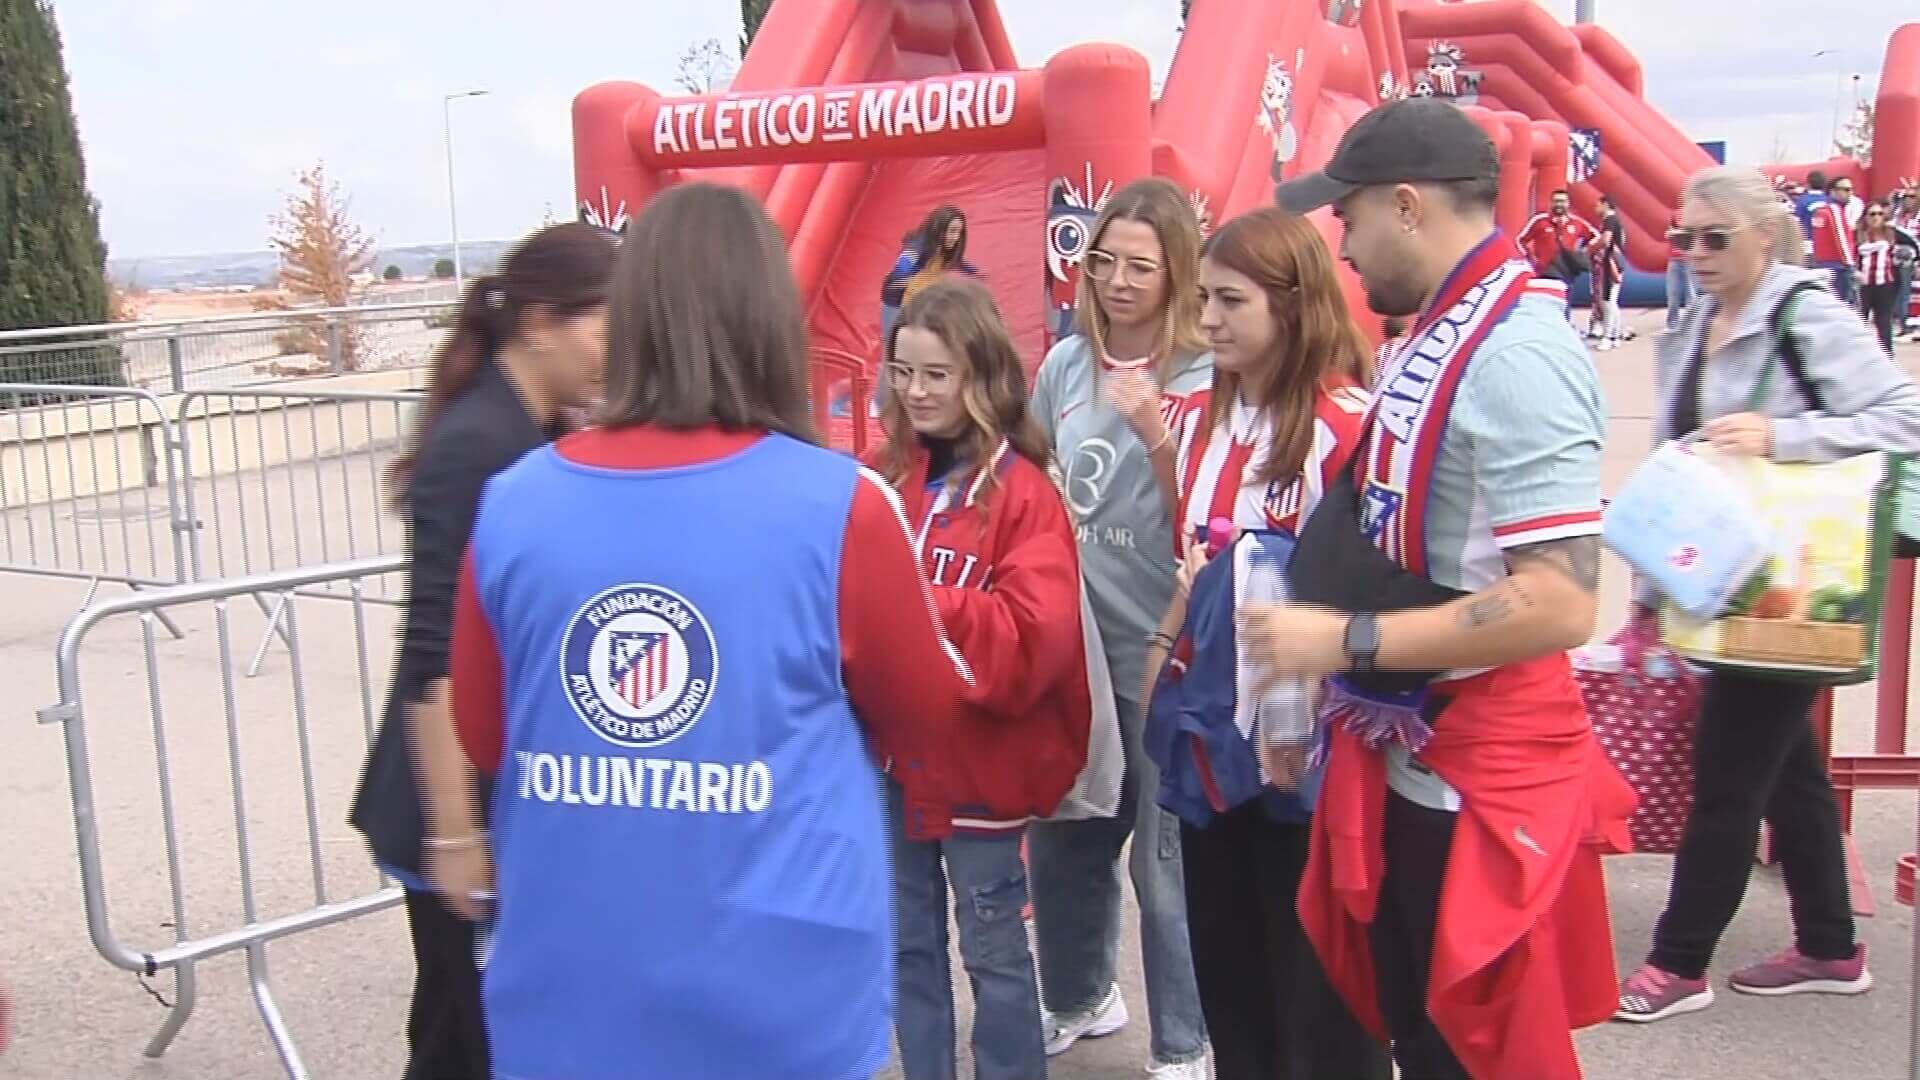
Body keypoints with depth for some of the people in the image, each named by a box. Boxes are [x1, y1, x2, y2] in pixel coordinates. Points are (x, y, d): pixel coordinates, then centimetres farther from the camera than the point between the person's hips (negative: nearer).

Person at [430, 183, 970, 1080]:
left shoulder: (510, 507, -7)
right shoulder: (839, 506, -16)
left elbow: (482, 737, 8)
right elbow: (928, 720, 1)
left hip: (565, 1003, 3)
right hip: (781, 1008, -2)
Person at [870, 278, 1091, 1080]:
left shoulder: (1023, 493, -12)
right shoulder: (885, 477, 3)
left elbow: (1037, 637, -21)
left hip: (980, 756, -5)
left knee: (992, 950, 8)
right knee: (908, 942, 17)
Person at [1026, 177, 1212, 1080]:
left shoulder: (1204, 379, -10)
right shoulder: (1066, 363, 4)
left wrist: (1156, 433, -26)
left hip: (1161, 656, -5)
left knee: (1166, 856, 6)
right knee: (1062, 836, 18)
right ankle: (1077, 998, 42)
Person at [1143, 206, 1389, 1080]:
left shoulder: (1347, 426, -18)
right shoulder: (1199, 419, 7)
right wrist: (1164, 648, 9)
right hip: (1211, 724, 7)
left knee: (1313, 963, 7)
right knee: (1223, 948, 19)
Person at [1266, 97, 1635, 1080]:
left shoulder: (1514, 355, -23)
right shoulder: (1433, 338, 6)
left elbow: (1559, 603, -28)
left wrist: (1348, 642, -23)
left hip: (1482, 789, -9)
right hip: (1408, 766, 9)